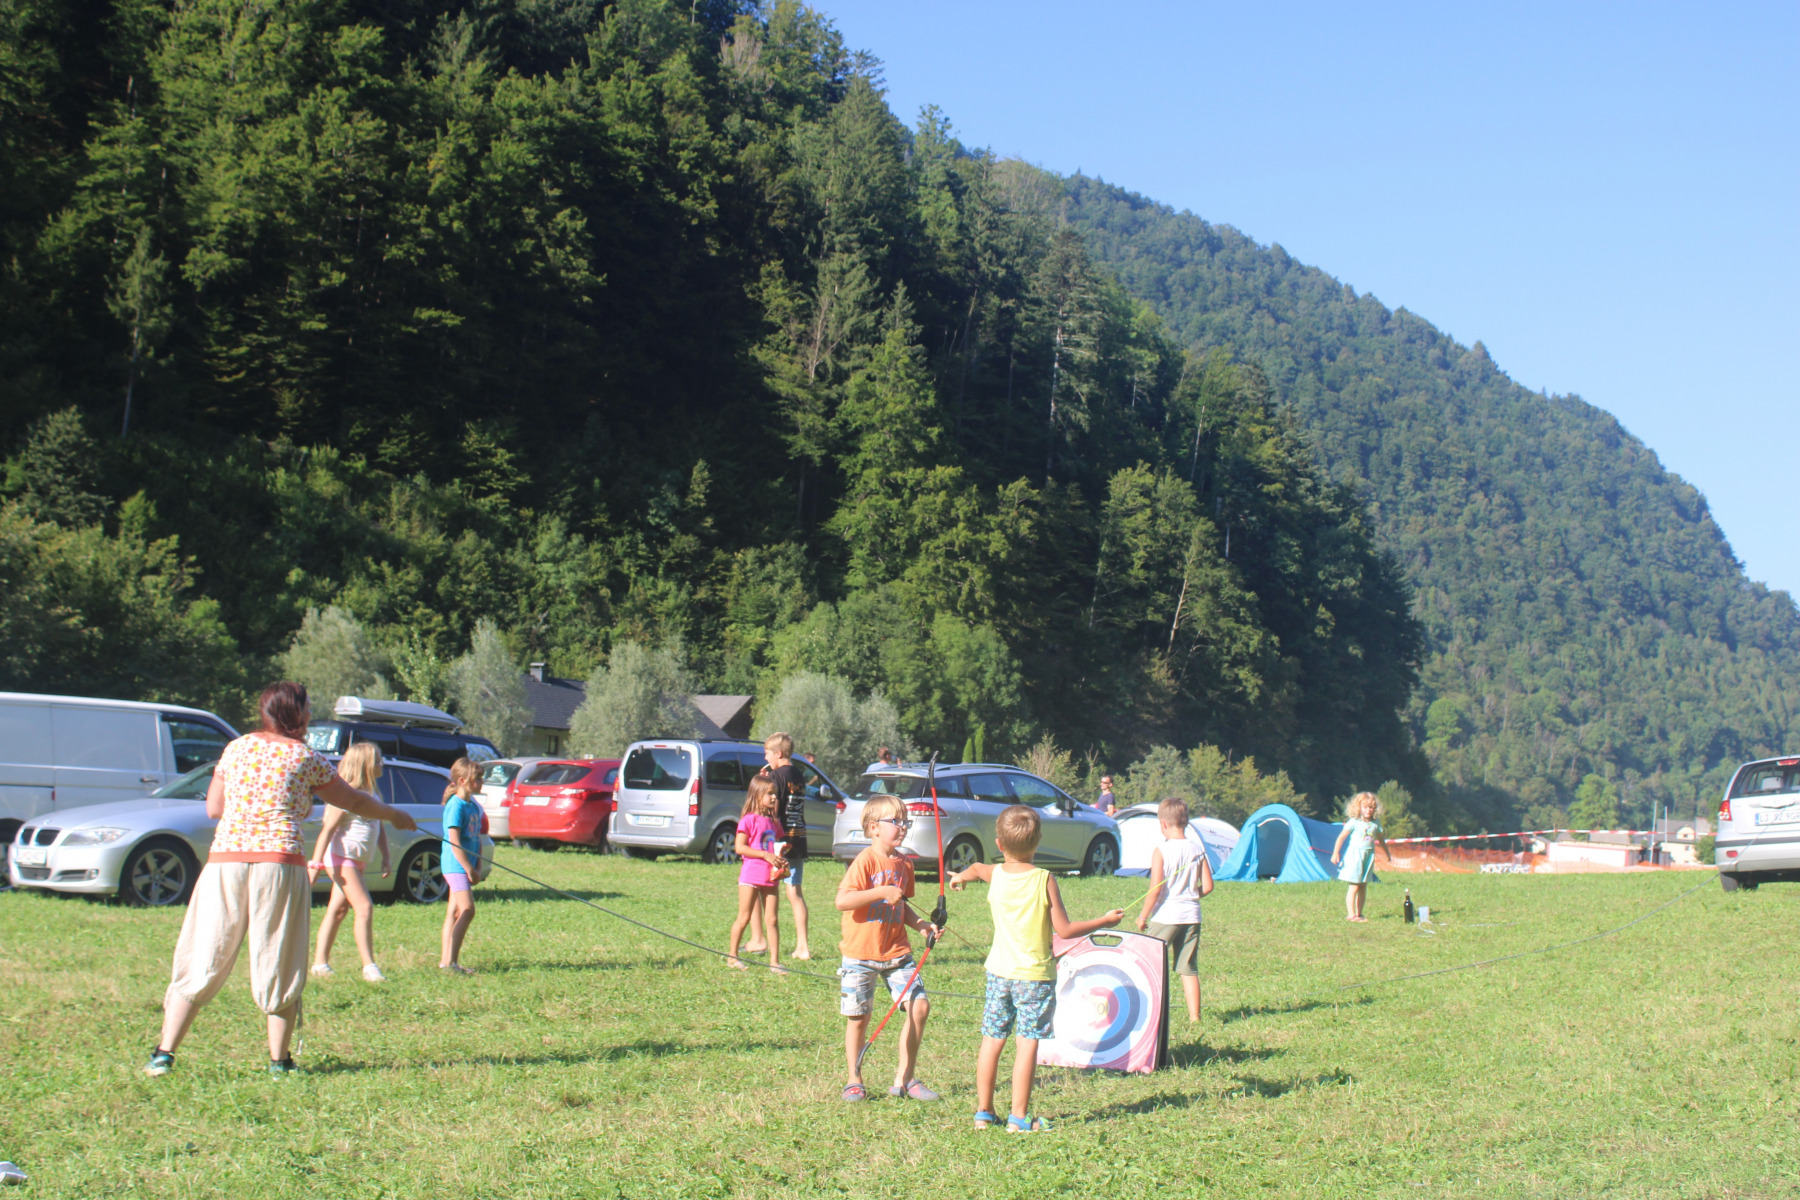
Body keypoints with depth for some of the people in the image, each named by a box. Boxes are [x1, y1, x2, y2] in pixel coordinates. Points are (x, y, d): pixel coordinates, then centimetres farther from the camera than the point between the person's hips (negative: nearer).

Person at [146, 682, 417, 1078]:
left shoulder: (236, 748, 13)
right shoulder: (305, 757, 5)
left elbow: (213, 808, 17)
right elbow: (352, 801, 17)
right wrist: (395, 816, 32)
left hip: (225, 859, 3)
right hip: (278, 863, -3)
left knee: (202, 961, 6)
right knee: (279, 966, 6)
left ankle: (164, 1053, 1)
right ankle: (279, 1060, 12)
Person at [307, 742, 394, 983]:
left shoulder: (371, 794, 12)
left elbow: (380, 825, 21)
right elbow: (328, 829, -18)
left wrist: (386, 855, 14)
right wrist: (316, 863, -22)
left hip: (357, 860, 9)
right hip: (340, 857, -9)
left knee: (338, 909, 12)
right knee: (364, 907, -15)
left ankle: (320, 963, 18)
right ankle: (369, 967, -15)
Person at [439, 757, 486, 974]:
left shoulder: (473, 806, 13)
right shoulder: (456, 806, -14)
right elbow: (454, 841, -18)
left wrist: (478, 867, 8)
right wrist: (469, 869, -18)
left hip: (466, 866, 9)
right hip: (455, 865, -9)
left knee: (454, 912, 10)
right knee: (467, 910, -15)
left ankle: (445, 960, 14)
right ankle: (450, 962, -17)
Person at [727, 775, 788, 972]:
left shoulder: (773, 821, 13)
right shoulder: (749, 819, -7)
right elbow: (740, 847, -14)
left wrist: (781, 859, 1)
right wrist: (766, 855, -20)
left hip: (771, 876, 6)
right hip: (751, 875, -6)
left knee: (772, 920, 4)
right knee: (744, 918, 0)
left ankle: (774, 961, 7)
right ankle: (732, 957, 12)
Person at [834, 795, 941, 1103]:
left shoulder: (904, 864, 8)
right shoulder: (865, 861, -13)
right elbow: (842, 901, -24)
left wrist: (921, 924, 5)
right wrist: (882, 892, -28)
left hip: (896, 952, 6)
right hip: (861, 953, -5)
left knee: (920, 1006, -5)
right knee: (858, 1018, 5)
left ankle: (904, 1079, 8)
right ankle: (853, 1080, 23)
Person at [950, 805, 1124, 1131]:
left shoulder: (994, 874, 2)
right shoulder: (1044, 880, -11)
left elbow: (974, 868, 28)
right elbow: (1065, 930, -10)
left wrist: (959, 877, 52)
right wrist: (1104, 921, 3)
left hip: (999, 970, 4)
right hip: (1035, 974, -4)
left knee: (991, 1040, 10)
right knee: (1027, 1042, -1)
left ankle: (983, 1111, 17)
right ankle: (1019, 1117, -1)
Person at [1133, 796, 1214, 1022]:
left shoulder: (1161, 850, -10)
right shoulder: (1197, 850, 4)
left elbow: (1155, 888, -14)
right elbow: (1207, 886, 4)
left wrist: (1143, 915, -4)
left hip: (1166, 916, -5)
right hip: (1191, 916, 5)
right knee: (1189, 969, 10)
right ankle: (1194, 1016, 8)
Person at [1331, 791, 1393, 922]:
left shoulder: (1375, 825, 9)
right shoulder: (1354, 822, -7)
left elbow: (1381, 840, 24)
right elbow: (1341, 837, -5)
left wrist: (1388, 853, 32)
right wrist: (1335, 853, -10)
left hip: (1369, 856, 6)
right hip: (1355, 855, -6)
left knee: (1363, 887, 8)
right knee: (1354, 887, -8)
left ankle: (1359, 913, 15)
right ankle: (1351, 915, -8)